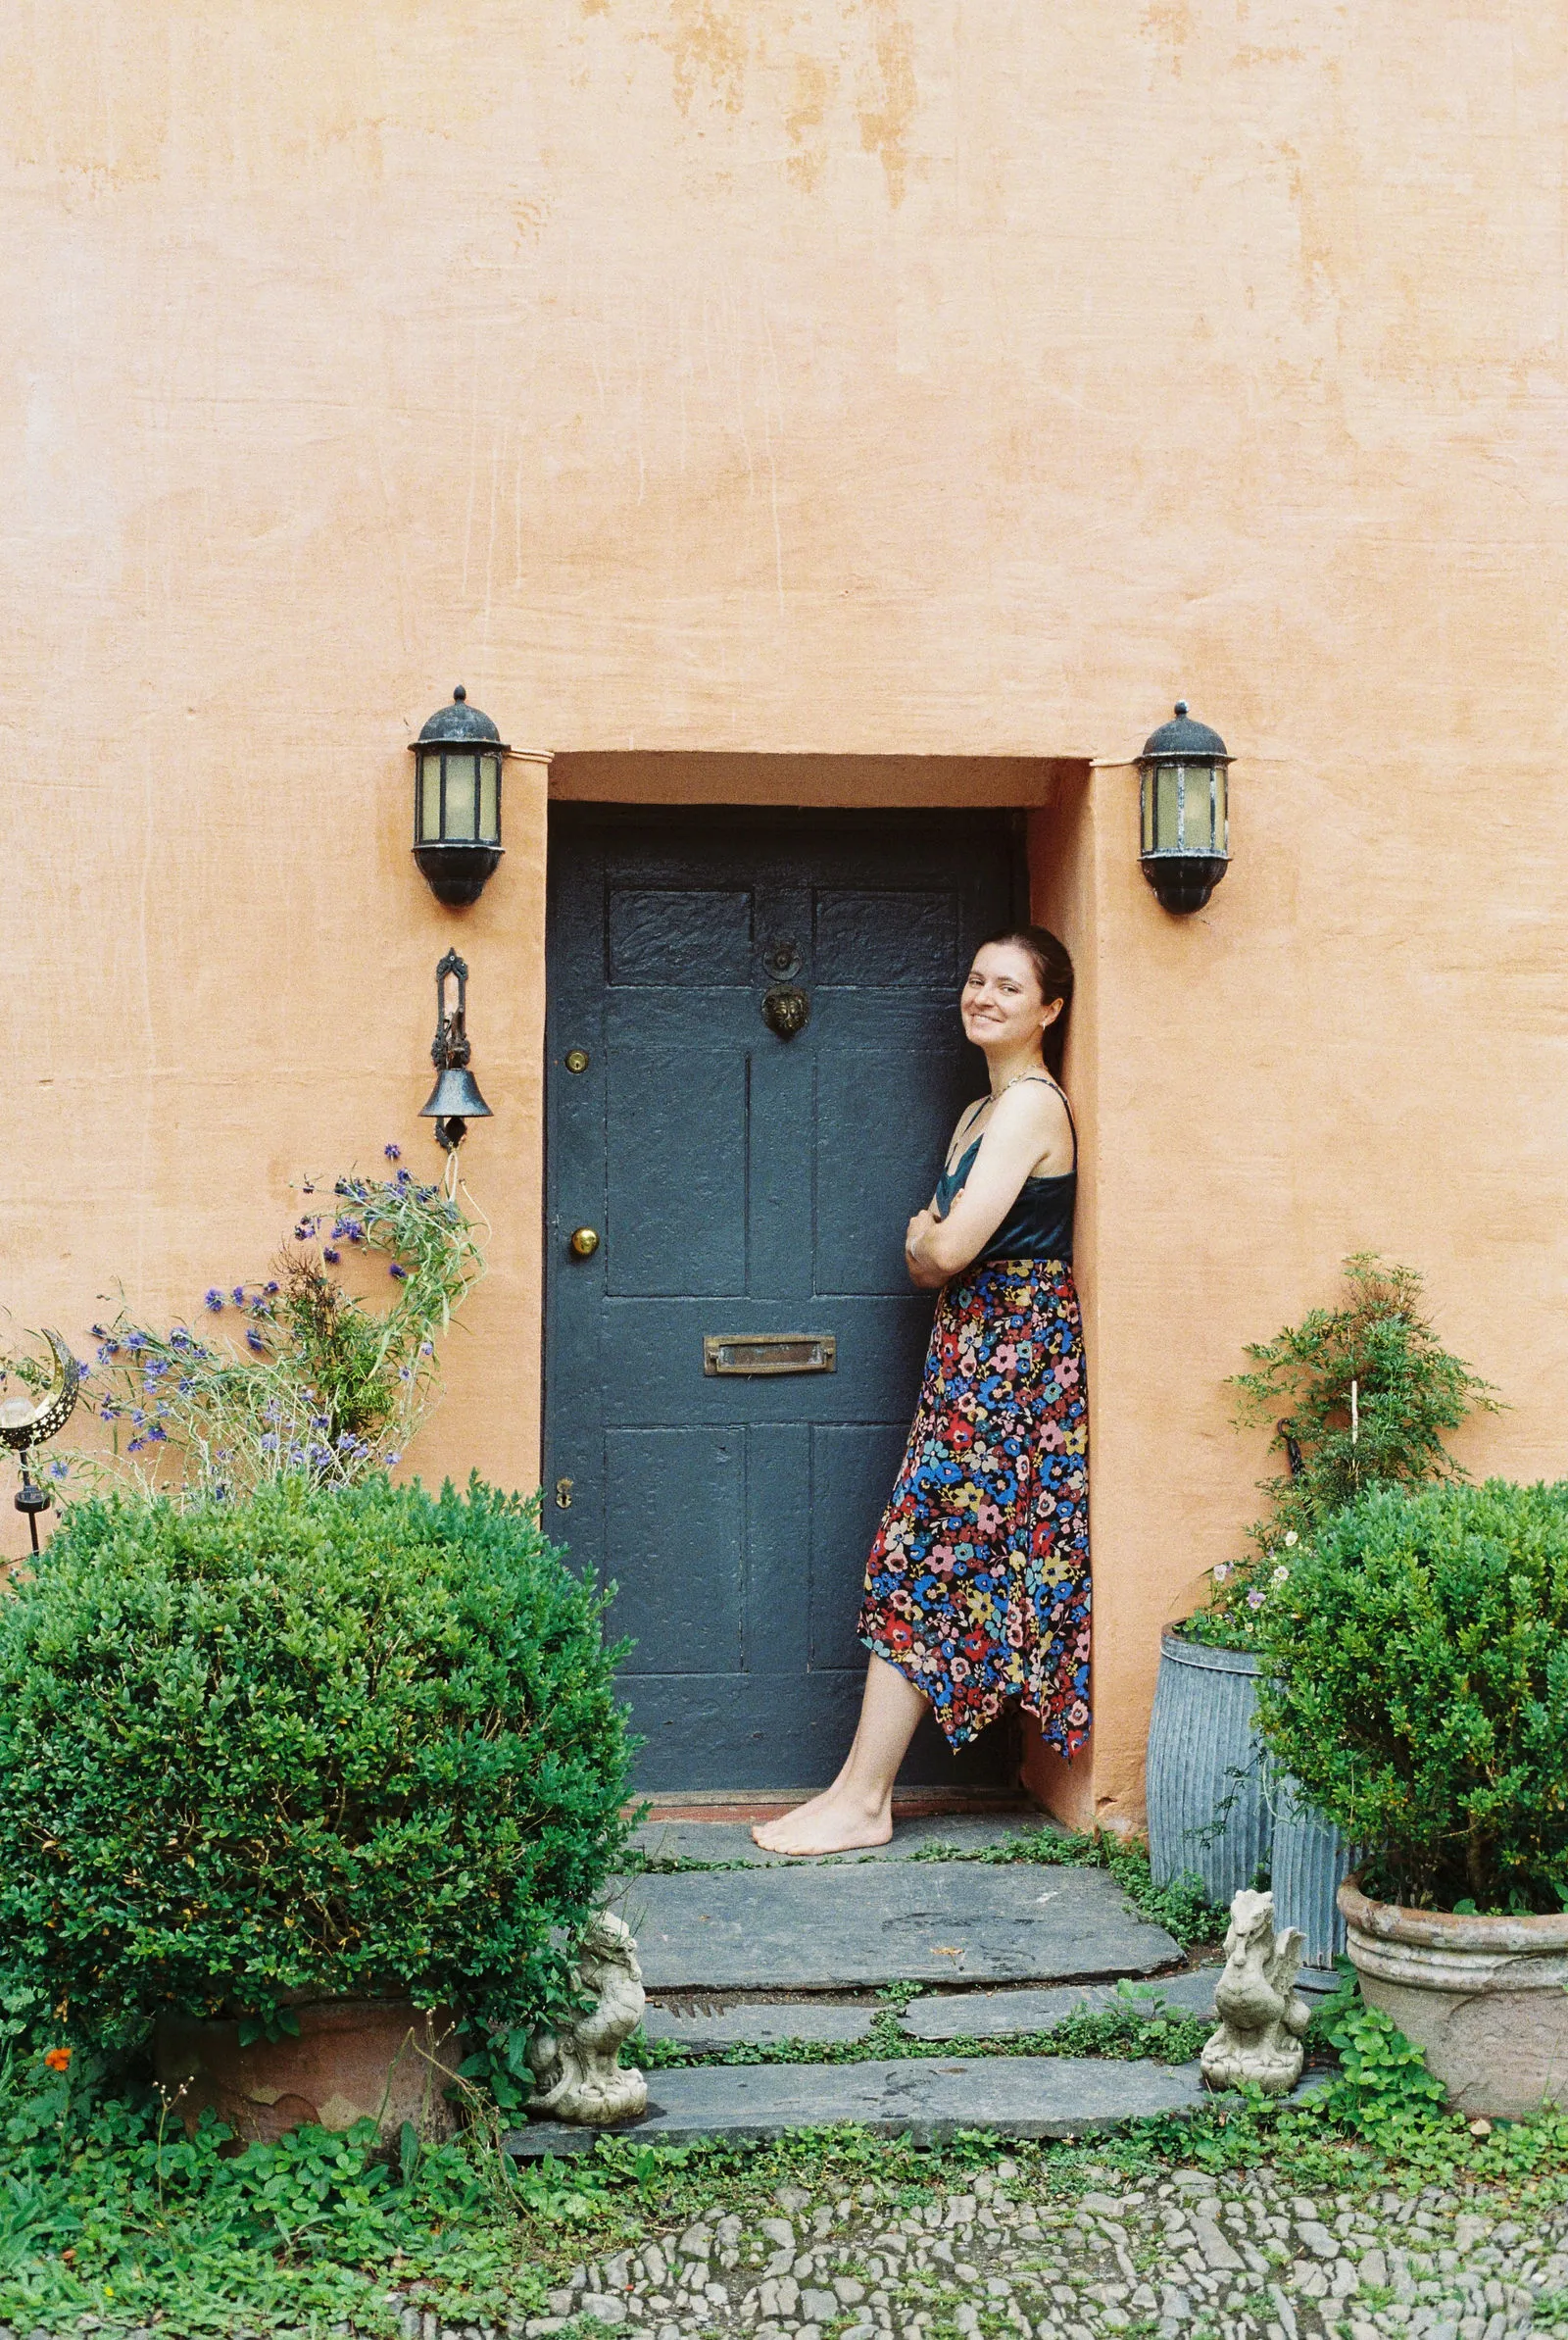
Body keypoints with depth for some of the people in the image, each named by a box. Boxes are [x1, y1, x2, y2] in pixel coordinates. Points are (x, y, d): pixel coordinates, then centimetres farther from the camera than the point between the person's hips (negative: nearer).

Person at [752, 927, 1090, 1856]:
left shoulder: (1030, 1105, -13)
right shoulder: (982, 1112, 18)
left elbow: (945, 1251, -19)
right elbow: (929, 1259, 15)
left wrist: (929, 1237, 2)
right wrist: (933, 1241, -6)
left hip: (1006, 1354, -10)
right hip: (979, 1351, 10)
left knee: (921, 1567, -8)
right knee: (924, 1566, 8)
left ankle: (862, 1802, -3)